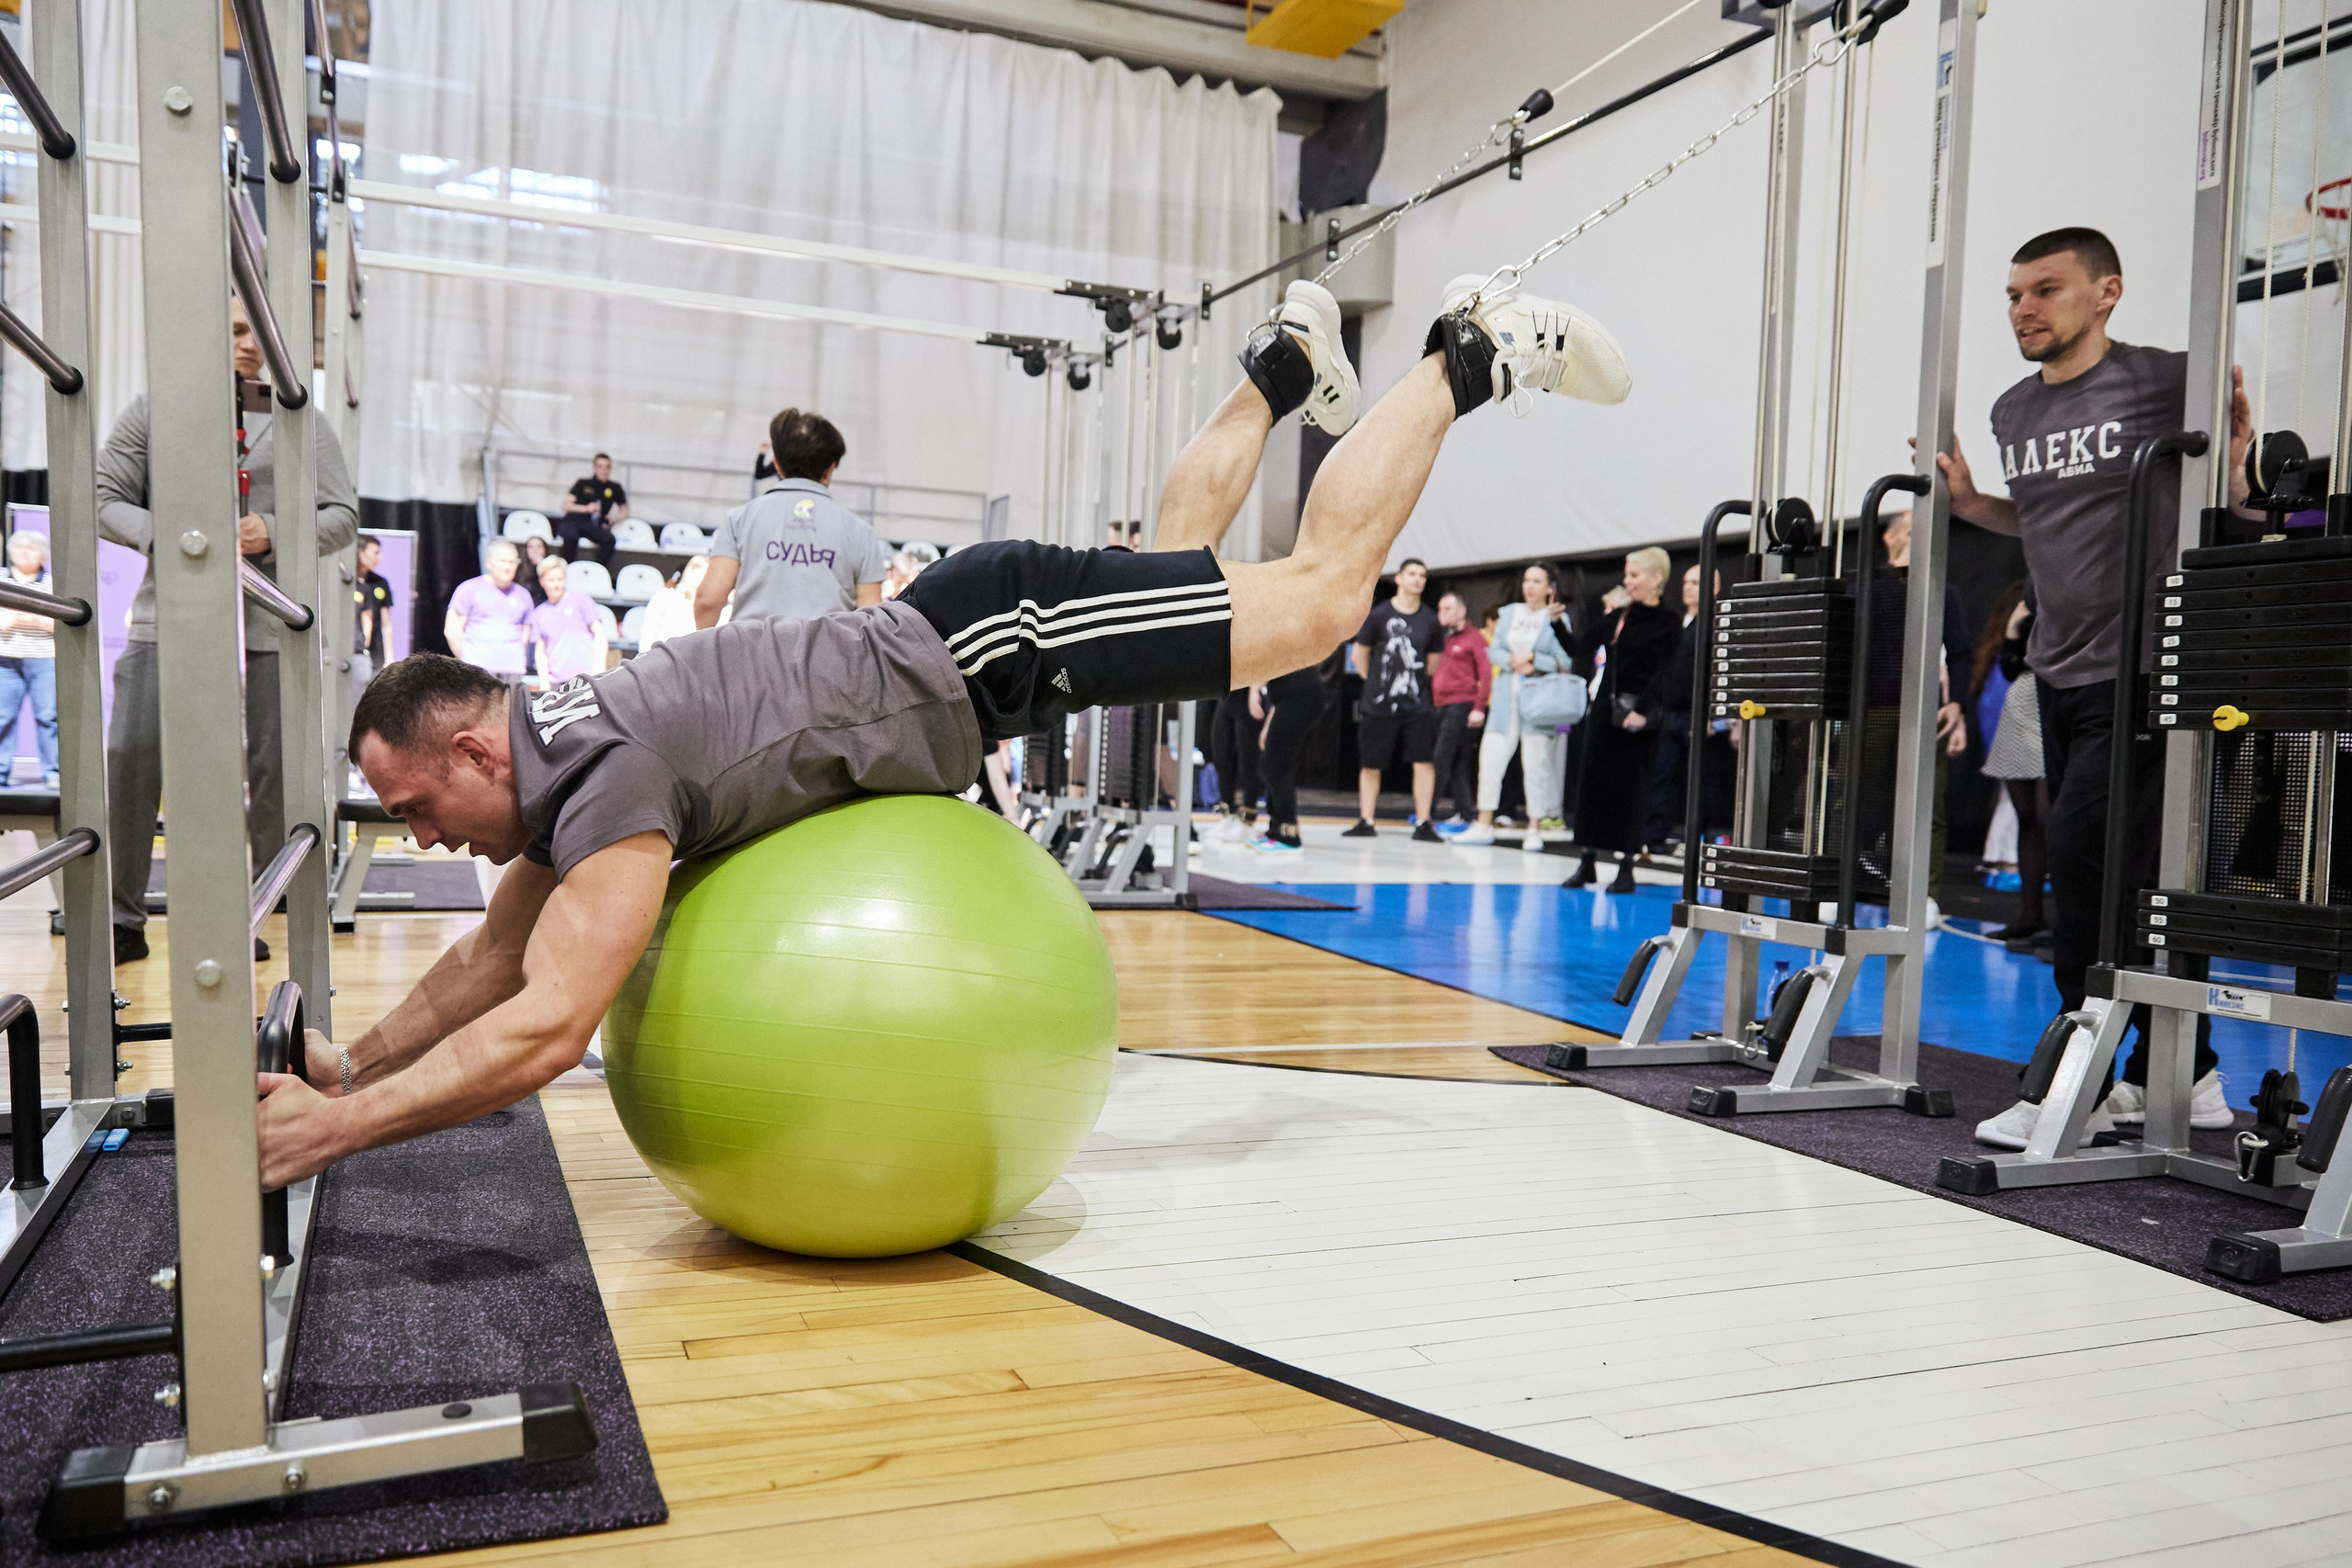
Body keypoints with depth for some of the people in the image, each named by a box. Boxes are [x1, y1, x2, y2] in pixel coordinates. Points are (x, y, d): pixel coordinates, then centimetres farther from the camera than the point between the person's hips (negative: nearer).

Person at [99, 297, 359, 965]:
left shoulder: (299, 420, 11)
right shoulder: (150, 410, 12)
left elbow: (343, 516, 7)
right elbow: (105, 497, 10)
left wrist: (272, 534, -10)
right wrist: (155, 532, -9)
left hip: (267, 623, 0)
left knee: (270, 768, 1)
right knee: (130, 755, -6)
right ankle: (124, 920, 7)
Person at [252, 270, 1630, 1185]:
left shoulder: (610, 782, -27)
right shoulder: (563, 773, 0)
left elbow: (546, 1027, -34)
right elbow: (496, 957, 13)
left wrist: (334, 1128, -27)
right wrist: (357, 1059, 5)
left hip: (992, 637, -7)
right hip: (947, 647, 7)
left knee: (1320, 596, -1)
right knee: (1178, 553, 29)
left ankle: (1476, 353, 15)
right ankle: (1284, 368, 47)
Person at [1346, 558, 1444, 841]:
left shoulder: (1430, 620, 4)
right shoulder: (1379, 615, -3)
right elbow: (1358, 655, 6)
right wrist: (1375, 681, 8)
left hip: (1417, 704, 1)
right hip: (1378, 705, -1)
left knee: (1424, 762, -7)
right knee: (1370, 765, 6)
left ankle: (1423, 824, 0)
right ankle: (1365, 822, 17)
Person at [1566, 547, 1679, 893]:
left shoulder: (1668, 622, -4)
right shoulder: (1617, 615, 10)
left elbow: (1663, 672, -11)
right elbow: (1582, 649, 11)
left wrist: (1643, 709, -19)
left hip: (1635, 717, -5)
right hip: (1604, 709, 5)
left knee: (1630, 787, 0)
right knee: (1592, 781, 5)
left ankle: (1626, 867, 8)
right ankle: (1588, 861, 14)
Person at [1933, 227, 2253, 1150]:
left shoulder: (2163, 384, -7)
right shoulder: (2014, 413, 12)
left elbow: (2219, 509, 2)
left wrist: (2234, 465, -20)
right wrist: (1966, 501, 9)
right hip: (2061, 673, 7)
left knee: (2086, 868, -11)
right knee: (2129, 881, 12)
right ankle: (2188, 1077, 24)